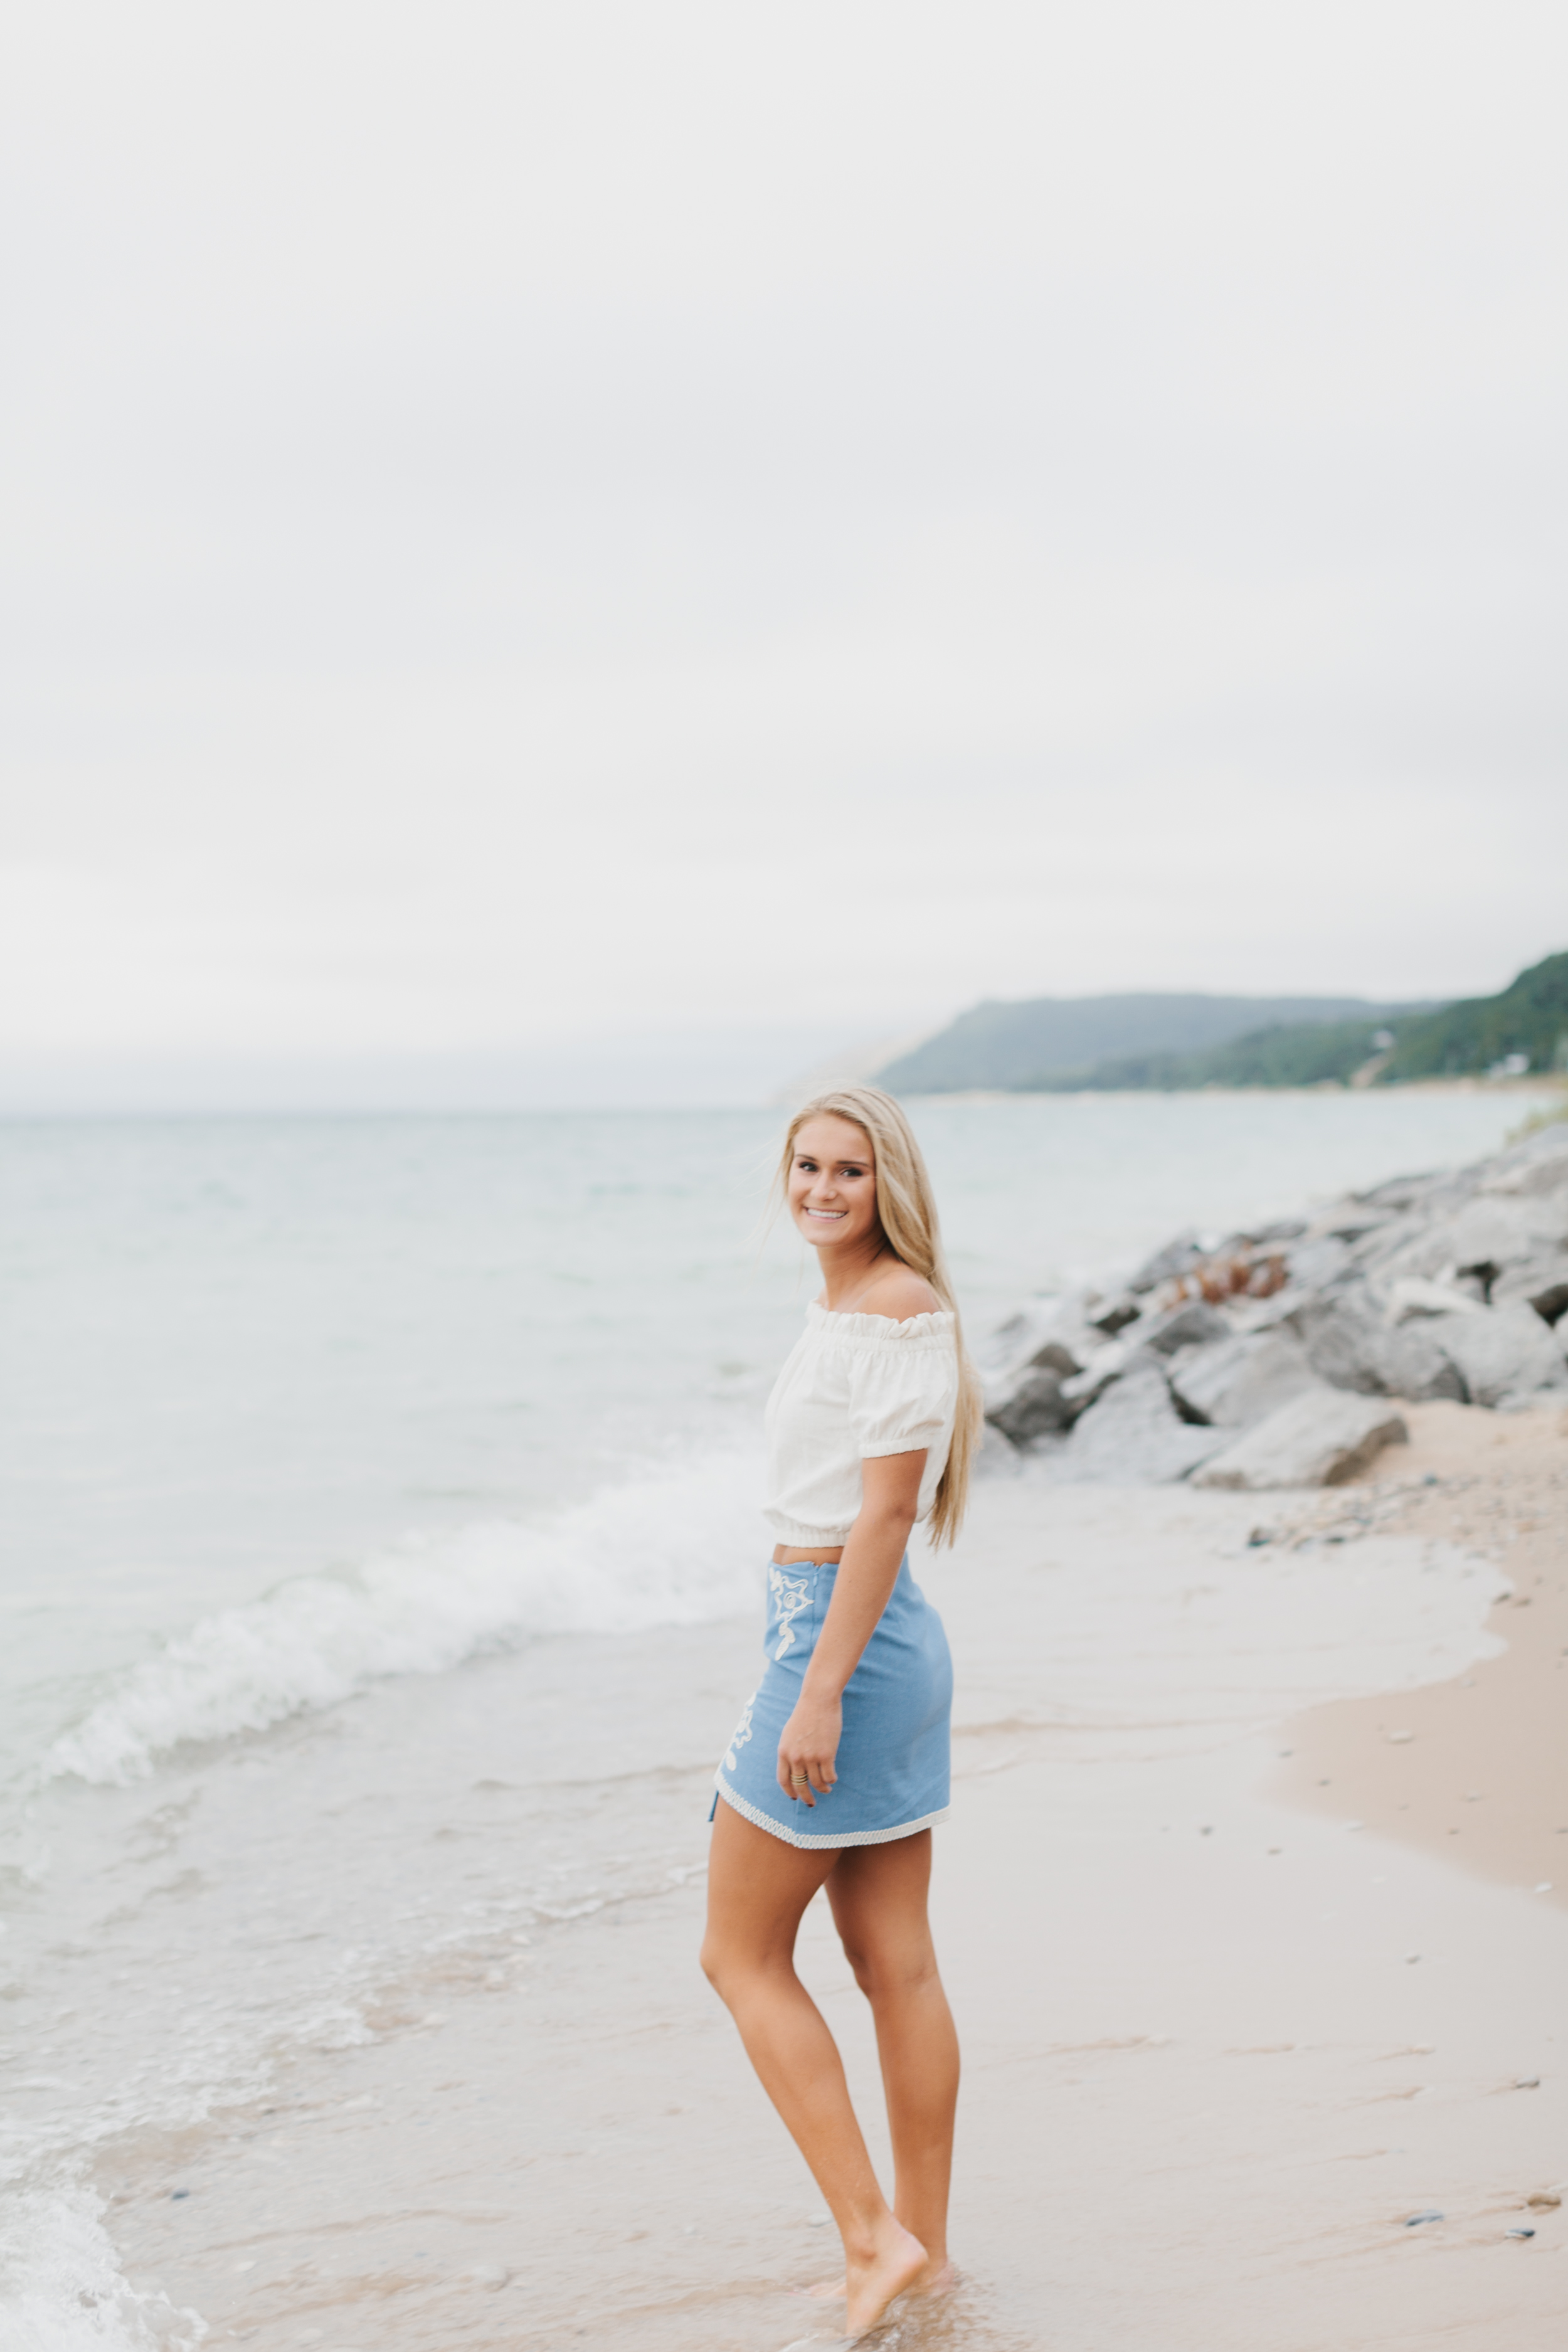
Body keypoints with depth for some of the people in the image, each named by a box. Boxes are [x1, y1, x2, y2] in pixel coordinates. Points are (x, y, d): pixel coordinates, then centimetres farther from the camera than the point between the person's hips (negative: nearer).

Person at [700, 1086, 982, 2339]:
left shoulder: (898, 1309, -16)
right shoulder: (845, 1306, 14)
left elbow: (886, 1511, -20)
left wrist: (819, 1693, -21)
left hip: (847, 1639, -10)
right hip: (873, 1640, 10)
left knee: (743, 1955, 0)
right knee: (896, 1963, 12)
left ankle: (873, 2234, 1)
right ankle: (921, 2245, 20)